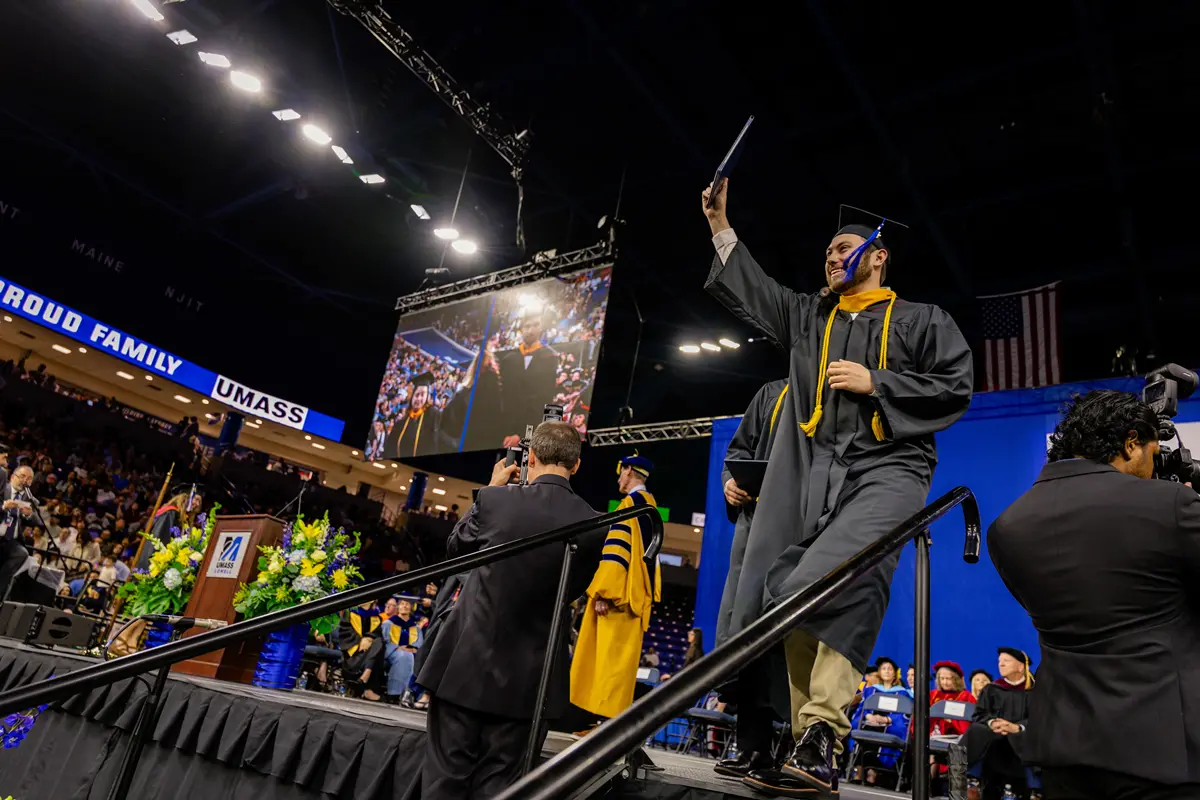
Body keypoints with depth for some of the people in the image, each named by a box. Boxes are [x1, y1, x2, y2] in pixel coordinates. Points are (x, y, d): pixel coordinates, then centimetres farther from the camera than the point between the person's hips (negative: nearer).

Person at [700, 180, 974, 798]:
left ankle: (820, 740, -23)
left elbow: (957, 388, 3)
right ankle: (812, 747, 0)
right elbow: (751, 290, 23)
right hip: (814, 469, 4)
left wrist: (876, 384, -5)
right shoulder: (807, 316, 24)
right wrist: (721, 227, 18)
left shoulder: (922, 321, 13)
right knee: (794, 598, -7)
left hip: (886, 467, -4)